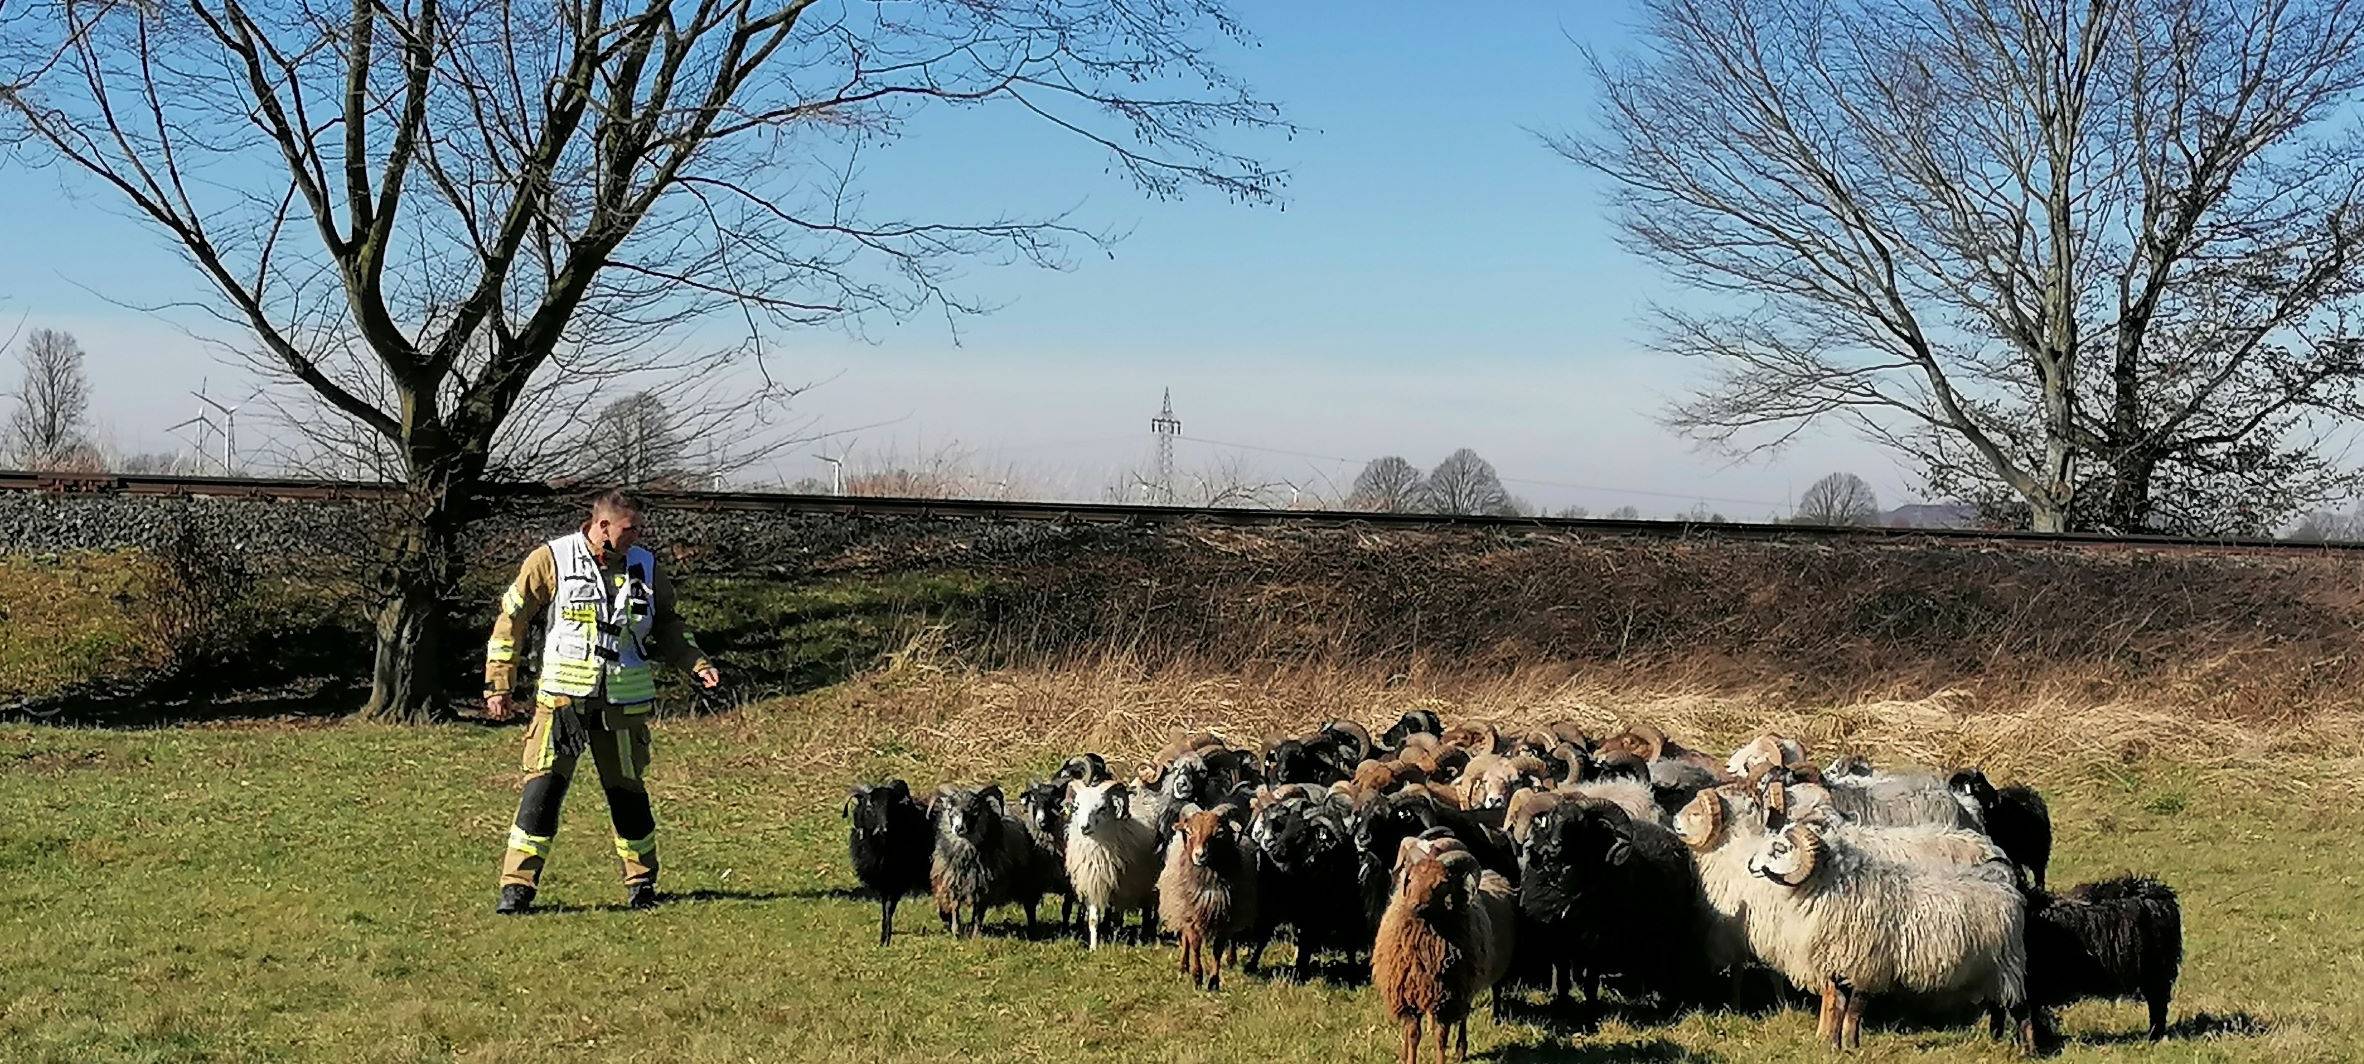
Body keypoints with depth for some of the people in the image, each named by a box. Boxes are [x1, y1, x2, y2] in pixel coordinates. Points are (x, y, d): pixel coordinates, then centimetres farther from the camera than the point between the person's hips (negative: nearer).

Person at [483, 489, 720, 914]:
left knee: (628, 791, 10)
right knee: (543, 787, -9)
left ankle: (642, 882, 26)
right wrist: (498, 686, 1)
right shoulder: (551, 560, -4)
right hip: (562, 698, -3)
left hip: (625, 703, 3)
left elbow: (667, 626, 20)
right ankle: (517, 886, -2)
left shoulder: (644, 565, 8)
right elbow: (511, 620, 2)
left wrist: (696, 664, 4)